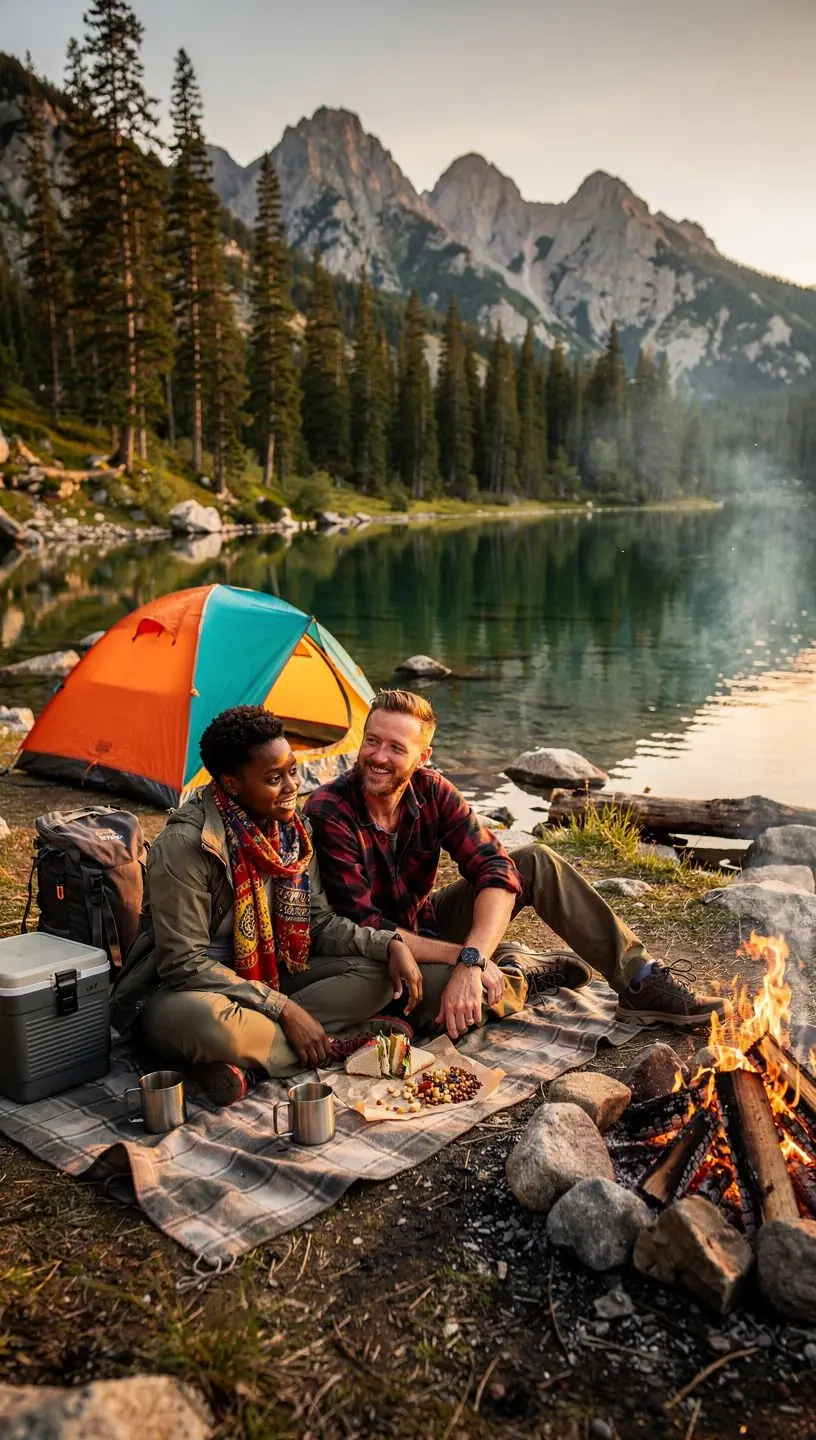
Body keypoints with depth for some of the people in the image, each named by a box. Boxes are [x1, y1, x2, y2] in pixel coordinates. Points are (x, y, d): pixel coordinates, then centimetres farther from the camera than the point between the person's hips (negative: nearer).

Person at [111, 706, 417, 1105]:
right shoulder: (185, 845, -24)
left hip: (267, 977, 7)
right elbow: (185, 963, -24)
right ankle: (337, 1042, -18)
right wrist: (284, 1008, -25)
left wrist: (388, 944, -13)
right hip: (181, 993, -7)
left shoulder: (291, 829, -1)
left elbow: (318, 922, 5)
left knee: (374, 973, -9)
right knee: (205, 1019, -42)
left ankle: (233, 1057, -19)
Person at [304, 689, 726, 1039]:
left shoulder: (431, 792, -12)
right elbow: (365, 929, -27)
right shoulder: (327, 814, -27)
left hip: (428, 925, 5)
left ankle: (640, 982, -6)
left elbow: (495, 871, -20)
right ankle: (530, 974, -8)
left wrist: (470, 962, -36)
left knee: (537, 862, -12)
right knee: (434, 989, -41)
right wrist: (460, 956, -31)